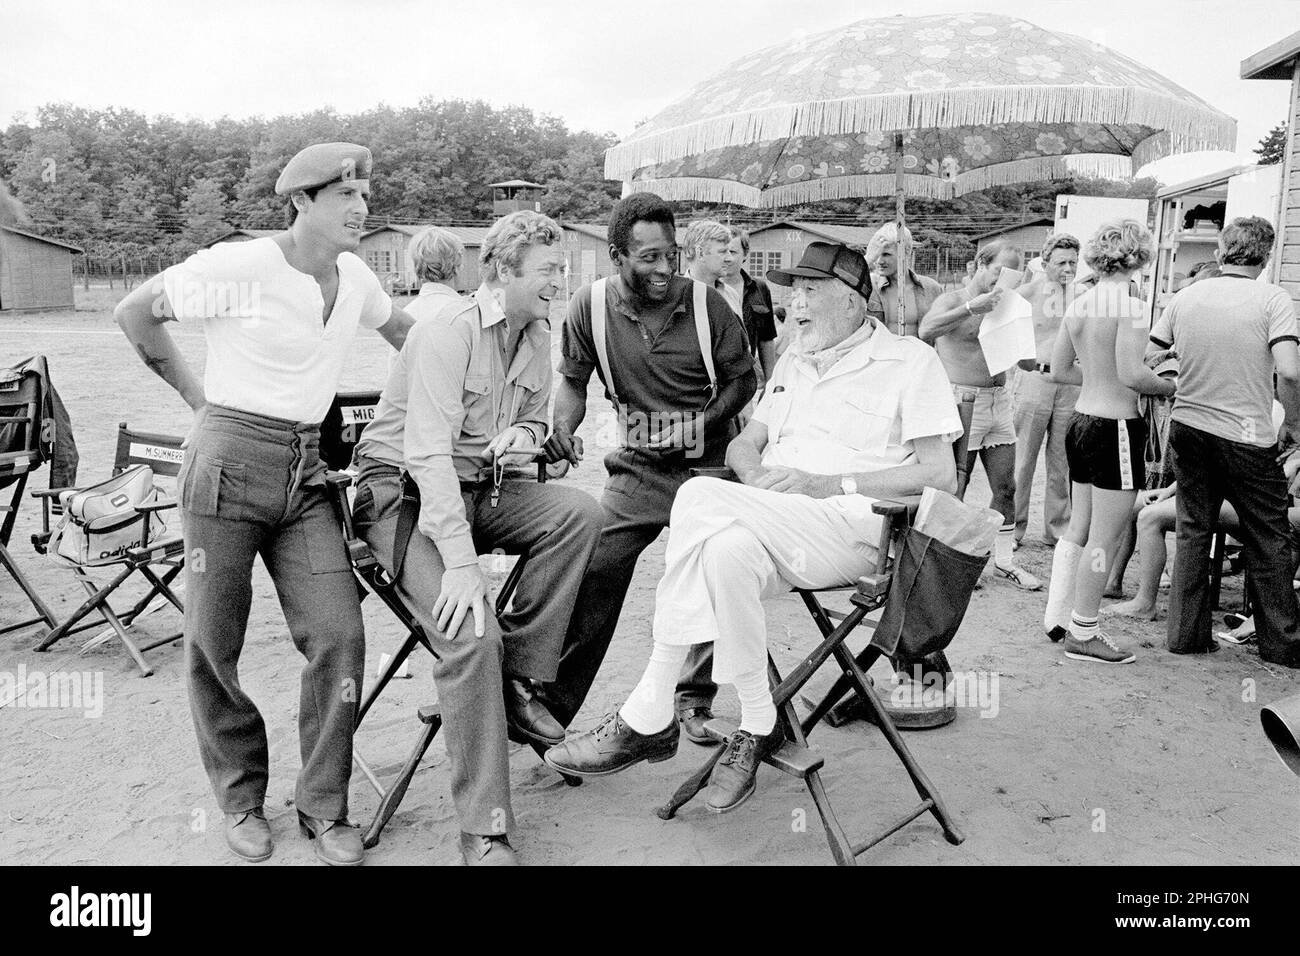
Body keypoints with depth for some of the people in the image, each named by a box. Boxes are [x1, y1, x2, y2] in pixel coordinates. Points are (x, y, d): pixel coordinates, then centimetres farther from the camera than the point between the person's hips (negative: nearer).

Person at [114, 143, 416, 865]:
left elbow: (402, 329, 28)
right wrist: (200, 397, 4)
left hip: (307, 475, 4)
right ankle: (242, 799, 23)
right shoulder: (235, 268, -9)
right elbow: (136, 315, 2)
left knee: (339, 634, -6)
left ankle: (324, 807, 10)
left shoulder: (356, 277, 7)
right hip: (229, 461, -4)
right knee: (214, 645, 3)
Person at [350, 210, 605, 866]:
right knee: (471, 635, -25)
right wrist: (461, 562, -32)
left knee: (579, 513, -20)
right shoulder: (449, 332, -17)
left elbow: (536, 420, 24)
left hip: (479, 488, 7)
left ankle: (517, 680, -9)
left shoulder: (538, 338, 8)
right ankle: (484, 831, -15)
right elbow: (427, 454, -26)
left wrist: (522, 433, -4)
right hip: (404, 493, -7)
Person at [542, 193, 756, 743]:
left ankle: (693, 700, 20)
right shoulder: (590, 306, -7)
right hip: (637, 466, 1)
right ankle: (552, 700, 6)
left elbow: (742, 378, -1)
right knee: (593, 573, -6)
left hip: (709, 464, 0)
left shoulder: (706, 304, -9)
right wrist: (563, 426, -14)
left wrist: (702, 423, -16)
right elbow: (573, 381, 5)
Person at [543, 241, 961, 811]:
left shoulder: (910, 361, 6)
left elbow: (940, 475, -3)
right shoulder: (794, 362, 27)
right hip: (775, 523, 5)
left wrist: (828, 483, -13)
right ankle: (757, 726, -20)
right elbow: (742, 446, 23)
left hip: (852, 525, -5)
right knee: (727, 548, -33)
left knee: (702, 498, -29)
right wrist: (760, 478, -3)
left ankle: (649, 717, -19)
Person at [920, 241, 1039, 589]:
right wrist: (973, 306, -32)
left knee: (1006, 488, 8)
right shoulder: (952, 300, -5)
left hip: (998, 402, 7)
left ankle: (1004, 559, 19)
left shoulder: (1001, 307, 15)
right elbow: (926, 330, -28)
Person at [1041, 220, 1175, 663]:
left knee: (1078, 528, 17)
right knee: (1105, 538, 1)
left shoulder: (1078, 304, 7)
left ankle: (1057, 616, 24)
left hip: (1081, 422, 8)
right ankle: (1083, 634, 9)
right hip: (1115, 427, -8)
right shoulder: (1130, 304, -15)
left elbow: (1059, 369, 12)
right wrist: (1170, 387, -4)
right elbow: (1132, 374, -22)